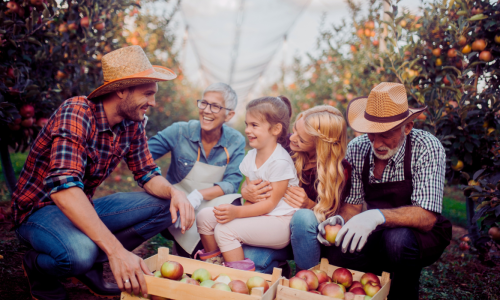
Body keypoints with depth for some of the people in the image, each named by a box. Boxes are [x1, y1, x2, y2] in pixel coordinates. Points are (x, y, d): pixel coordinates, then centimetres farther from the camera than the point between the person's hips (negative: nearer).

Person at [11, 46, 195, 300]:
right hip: (40, 209, -7)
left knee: (164, 206, -8)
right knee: (80, 253, -37)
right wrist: (117, 250, -46)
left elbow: (148, 174, 4)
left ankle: (89, 266, -4)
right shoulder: (76, 113, -26)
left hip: (84, 209, 7)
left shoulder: (133, 124, -4)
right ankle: (38, 266, -1)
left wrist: (174, 192, -21)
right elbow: (63, 187, -39)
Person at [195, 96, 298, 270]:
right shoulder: (251, 156, 8)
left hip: (280, 223, -8)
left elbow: (271, 203, -19)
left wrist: (237, 212, -28)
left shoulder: (280, 162, -18)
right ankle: (214, 263, 18)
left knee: (225, 229, -26)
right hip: (257, 212, 9)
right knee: (204, 216, -1)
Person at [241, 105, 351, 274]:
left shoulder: (340, 169, -17)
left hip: (313, 236, -2)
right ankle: (279, 267, 11)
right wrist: (246, 192, -19)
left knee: (303, 216, -38)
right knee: (246, 258, -25)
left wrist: (310, 205, -28)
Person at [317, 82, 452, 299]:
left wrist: (378, 216, -44)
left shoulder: (427, 149, -20)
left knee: (398, 239, -36)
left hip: (421, 235, -3)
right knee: (336, 254, -25)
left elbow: (426, 217, -28)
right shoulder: (357, 149, -8)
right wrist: (340, 220, -24)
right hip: (378, 234, 3)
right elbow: (352, 206, -1)